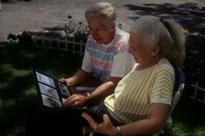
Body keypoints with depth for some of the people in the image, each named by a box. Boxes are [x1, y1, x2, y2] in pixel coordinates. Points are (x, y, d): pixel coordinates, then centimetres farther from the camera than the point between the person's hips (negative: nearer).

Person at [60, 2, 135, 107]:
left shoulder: (123, 43, -23)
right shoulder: (92, 39, -3)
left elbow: (113, 83, -25)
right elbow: (86, 71, 6)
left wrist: (87, 97, -38)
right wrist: (69, 81, -14)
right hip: (99, 84, 6)